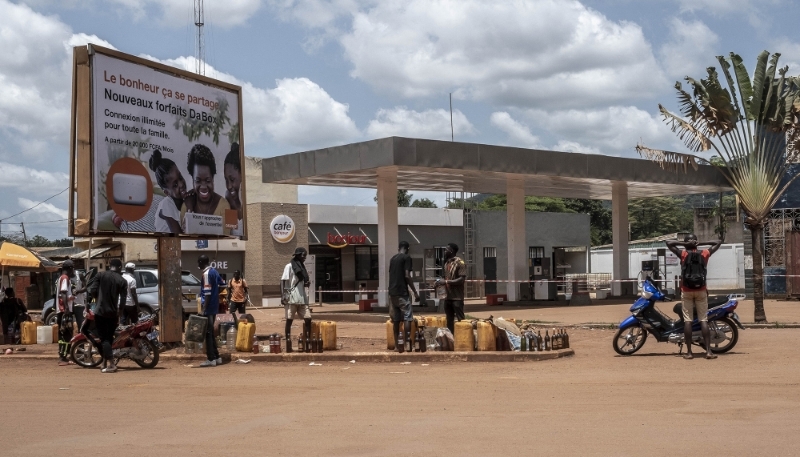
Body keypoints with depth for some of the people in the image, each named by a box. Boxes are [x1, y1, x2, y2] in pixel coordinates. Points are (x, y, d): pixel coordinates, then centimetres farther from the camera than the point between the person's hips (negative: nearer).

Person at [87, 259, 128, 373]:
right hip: (113, 313, 2)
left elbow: (92, 290, -7)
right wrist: (119, 311, 9)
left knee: (104, 338, -2)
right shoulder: (122, 281, 0)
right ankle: (105, 362, 21)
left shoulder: (100, 275, -1)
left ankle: (110, 363, -14)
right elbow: (123, 300, -4)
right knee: (109, 337, 16)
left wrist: (97, 298, 12)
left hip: (100, 311, -1)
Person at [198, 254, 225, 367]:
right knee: (211, 332, 15)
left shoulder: (206, 274, -16)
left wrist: (204, 309, -21)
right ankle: (216, 357, 18)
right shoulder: (214, 271, 11)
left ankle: (211, 359, -5)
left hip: (208, 307, -9)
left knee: (208, 333, -5)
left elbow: (207, 293, -21)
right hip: (215, 306, 9)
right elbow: (222, 284, 18)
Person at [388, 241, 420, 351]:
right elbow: (407, 276, -13)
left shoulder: (393, 258, 16)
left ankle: (397, 344, 8)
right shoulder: (406, 257, -5)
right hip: (402, 292, -7)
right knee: (407, 317, -5)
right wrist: (415, 292, -11)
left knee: (396, 319, 8)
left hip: (392, 292, 7)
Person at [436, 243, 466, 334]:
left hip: (457, 297, -8)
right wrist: (441, 281, 2)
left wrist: (446, 282, -18)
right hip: (448, 297, 8)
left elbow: (462, 279, -16)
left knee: (460, 320, -5)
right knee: (449, 320, 10)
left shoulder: (460, 263, -9)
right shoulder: (447, 263, 14)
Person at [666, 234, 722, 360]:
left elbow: (668, 243, 1)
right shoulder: (704, 254, 3)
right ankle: (708, 351, -5)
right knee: (703, 320, 1)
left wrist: (684, 244, -1)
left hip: (686, 291, -1)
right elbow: (718, 243, 14)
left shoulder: (683, 254, -1)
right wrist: (701, 243, 5)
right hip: (701, 290, 1)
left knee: (687, 320, 0)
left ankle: (689, 352, -2)